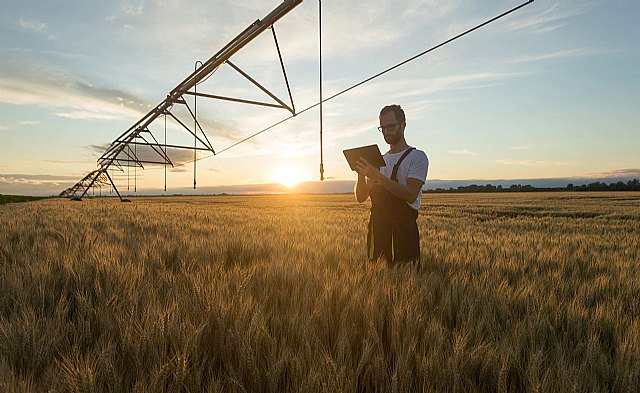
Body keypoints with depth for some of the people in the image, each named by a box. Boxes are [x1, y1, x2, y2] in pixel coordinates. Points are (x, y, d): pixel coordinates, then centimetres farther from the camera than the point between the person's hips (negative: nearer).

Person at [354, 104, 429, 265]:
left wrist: (378, 176, -21)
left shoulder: (417, 157, -1)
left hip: (403, 227, -5)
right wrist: (361, 175, -7)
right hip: (377, 226, 6)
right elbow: (361, 197, 12)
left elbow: (411, 195, -16)